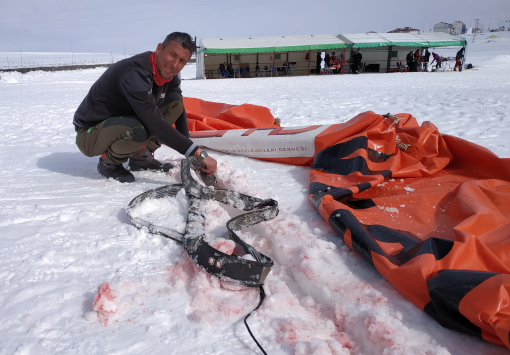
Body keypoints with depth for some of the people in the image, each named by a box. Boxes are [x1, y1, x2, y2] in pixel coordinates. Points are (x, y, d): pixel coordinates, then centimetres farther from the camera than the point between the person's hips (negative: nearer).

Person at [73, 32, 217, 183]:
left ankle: (140, 157, 2)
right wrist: (200, 154, -39)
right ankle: (108, 162, -6)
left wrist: (190, 156, -4)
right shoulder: (134, 72, -31)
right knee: (140, 129, -39)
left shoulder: (169, 75, -5)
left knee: (175, 101, -4)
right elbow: (156, 124, -38)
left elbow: (179, 112, 4)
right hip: (90, 134, -8)